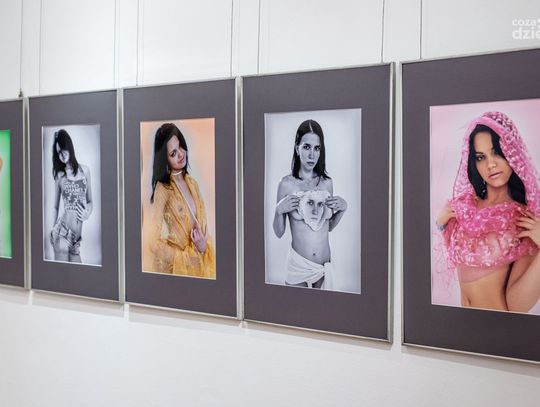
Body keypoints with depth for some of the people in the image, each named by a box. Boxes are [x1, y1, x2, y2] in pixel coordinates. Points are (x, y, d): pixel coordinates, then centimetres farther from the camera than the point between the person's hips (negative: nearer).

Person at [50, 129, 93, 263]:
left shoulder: (84, 170, 9)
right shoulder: (59, 175, 4)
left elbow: (90, 201, 15)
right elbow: (56, 206, 11)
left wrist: (88, 211, -6)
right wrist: (53, 230, 11)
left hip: (77, 235, 3)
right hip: (62, 231, -2)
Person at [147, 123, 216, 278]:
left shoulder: (192, 183, 4)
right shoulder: (162, 189, -16)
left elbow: (202, 224, 8)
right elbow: (155, 244, -20)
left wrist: (202, 244, -11)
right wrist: (188, 256, -14)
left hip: (198, 262, 6)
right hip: (175, 265, -6)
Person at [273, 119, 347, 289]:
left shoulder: (327, 182, 1)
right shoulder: (287, 184, -9)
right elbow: (279, 233, -2)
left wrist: (342, 209, -2)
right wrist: (279, 210, -19)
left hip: (325, 267, 3)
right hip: (298, 266, -3)